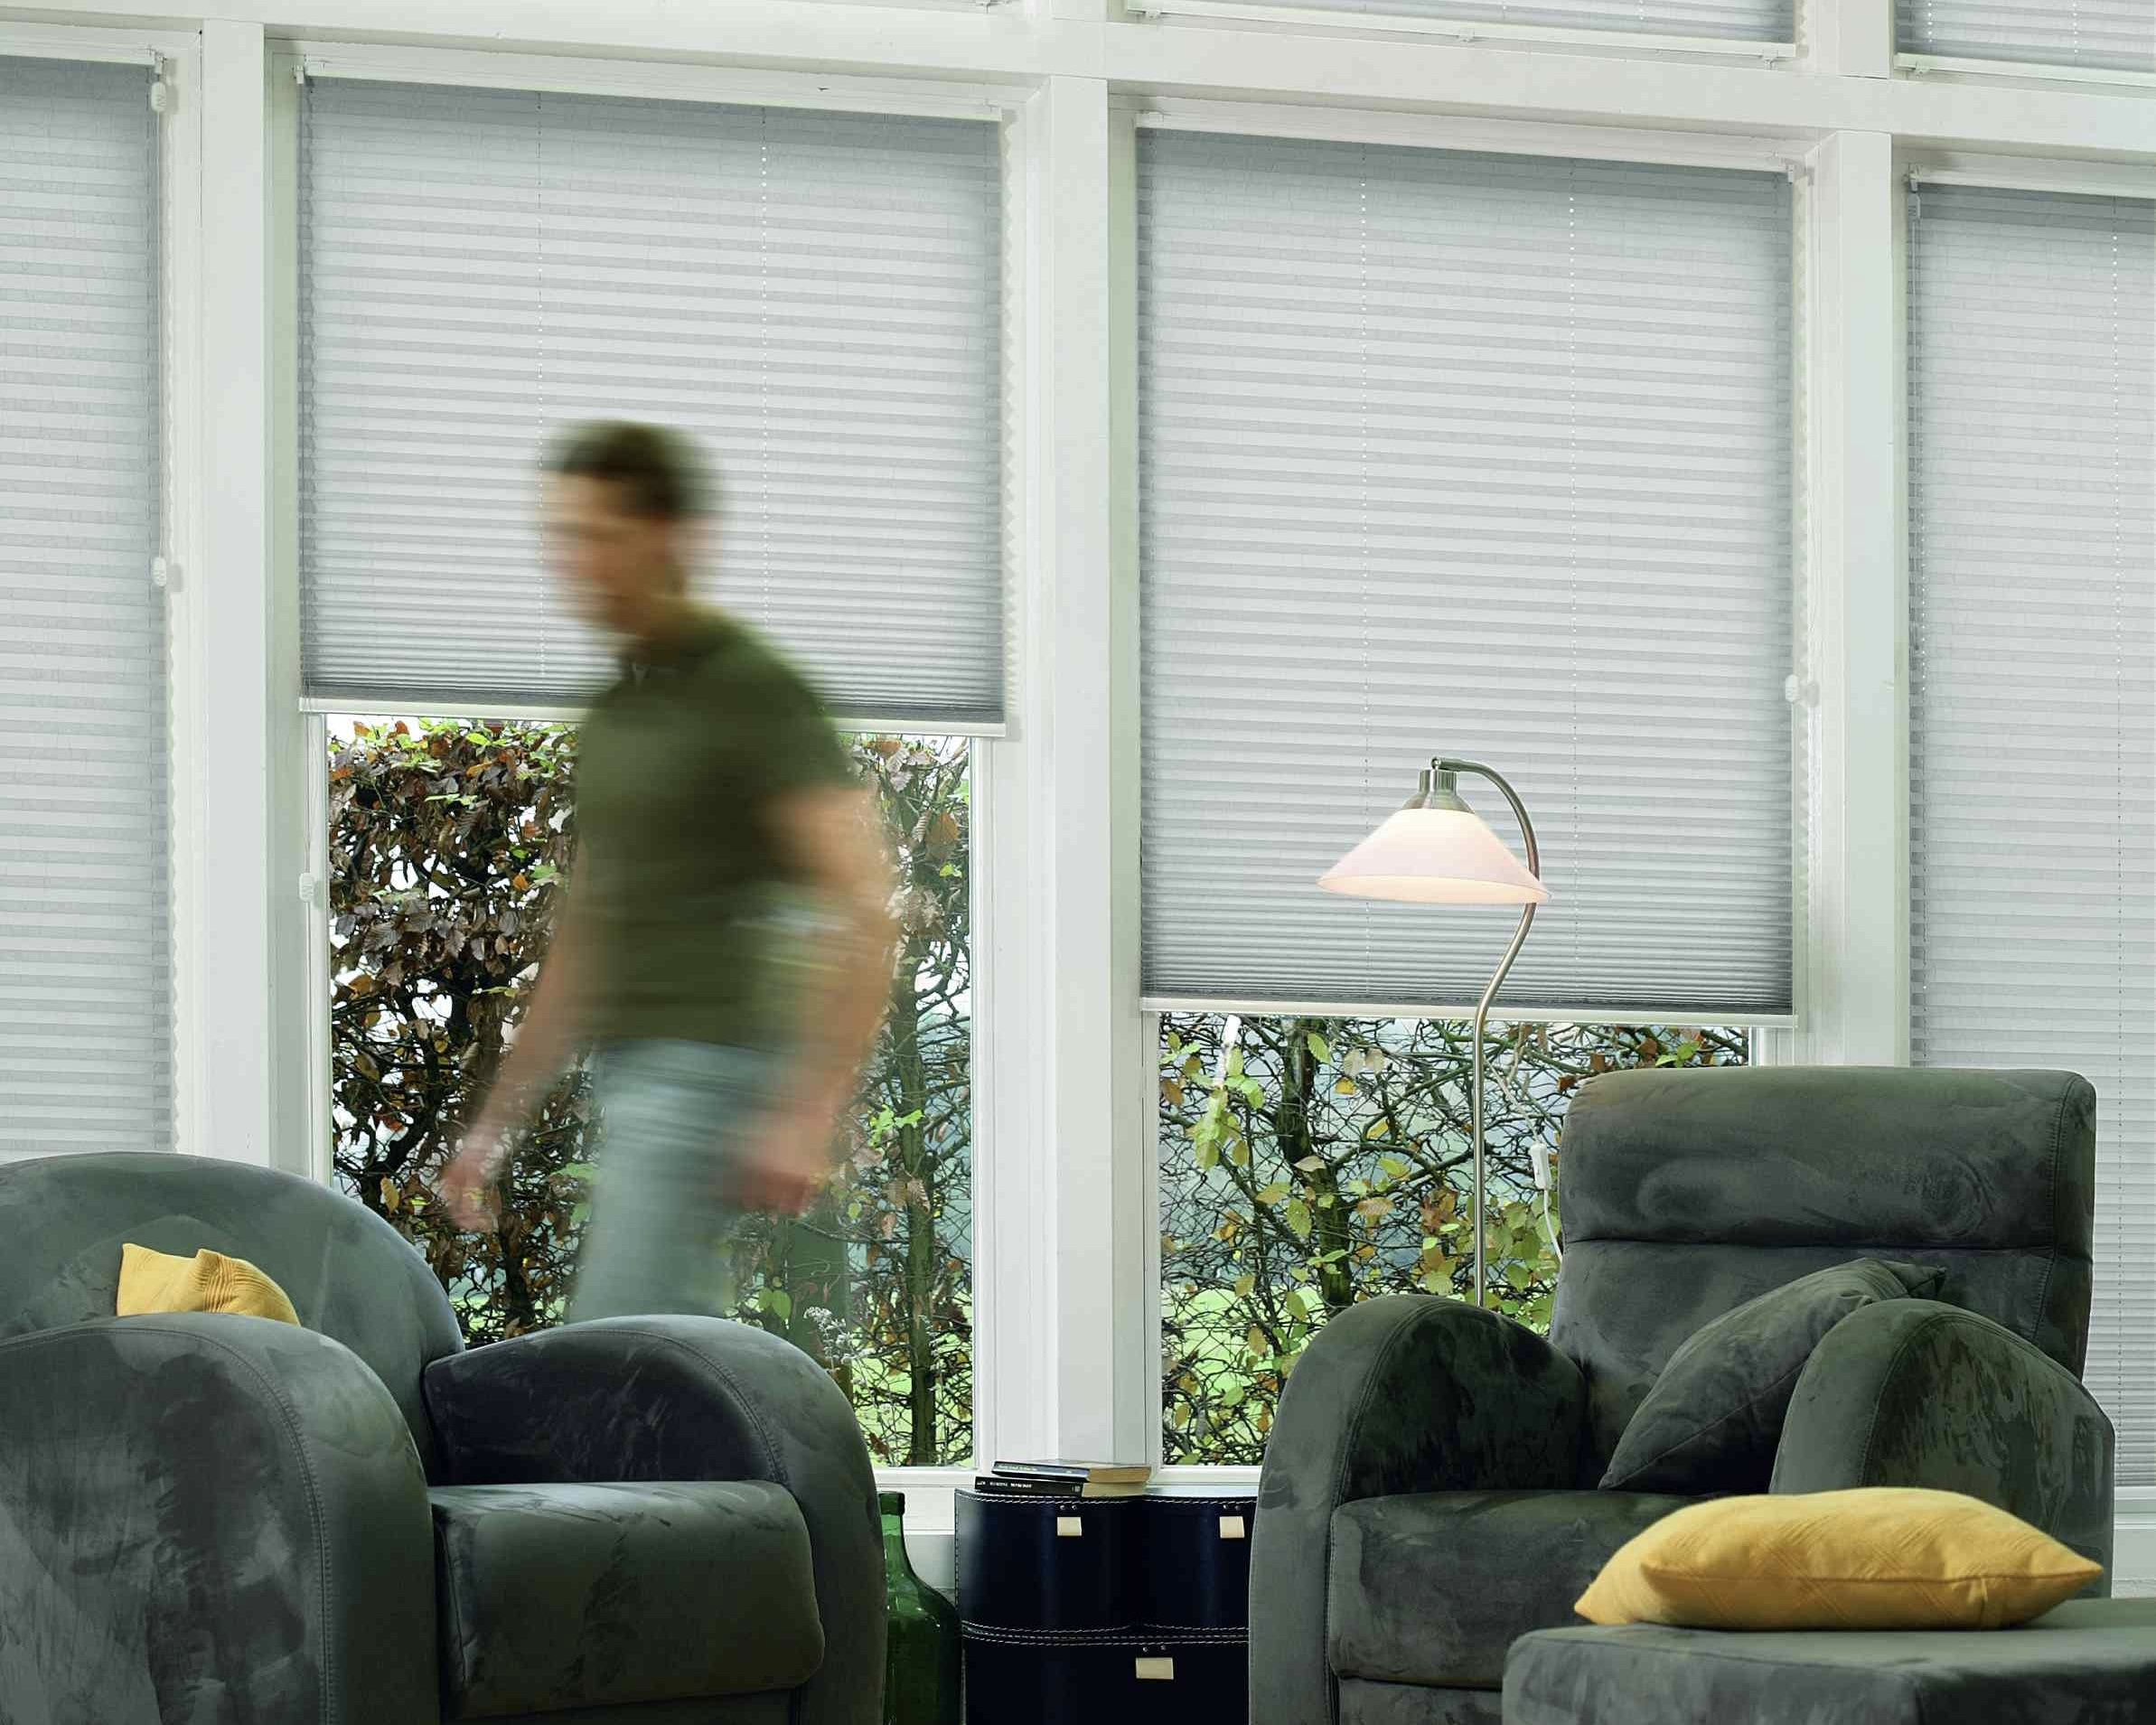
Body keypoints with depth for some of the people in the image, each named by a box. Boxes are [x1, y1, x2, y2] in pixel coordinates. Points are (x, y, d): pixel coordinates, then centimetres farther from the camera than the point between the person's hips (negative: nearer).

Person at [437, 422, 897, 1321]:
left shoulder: (754, 692, -10)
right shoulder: (615, 708, 17)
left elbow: (863, 908, -17)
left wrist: (807, 1113, -25)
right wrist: (499, 1120, 21)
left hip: (707, 1073, -9)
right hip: (628, 1084, 9)